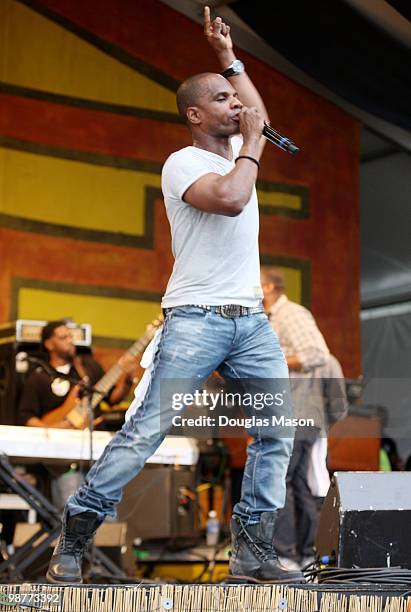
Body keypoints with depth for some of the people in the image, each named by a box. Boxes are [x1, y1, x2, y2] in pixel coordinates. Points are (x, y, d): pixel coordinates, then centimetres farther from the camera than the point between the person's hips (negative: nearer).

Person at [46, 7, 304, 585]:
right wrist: (251, 147, -7)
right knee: (146, 432, -11)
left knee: (277, 433, -1)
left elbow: (260, 117, 37)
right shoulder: (183, 163, -6)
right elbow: (229, 199, -24)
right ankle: (73, 541, -4)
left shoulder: (235, 152, 18)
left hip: (252, 320, 8)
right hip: (195, 320, -8)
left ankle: (252, 550, 4)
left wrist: (228, 55, 28)